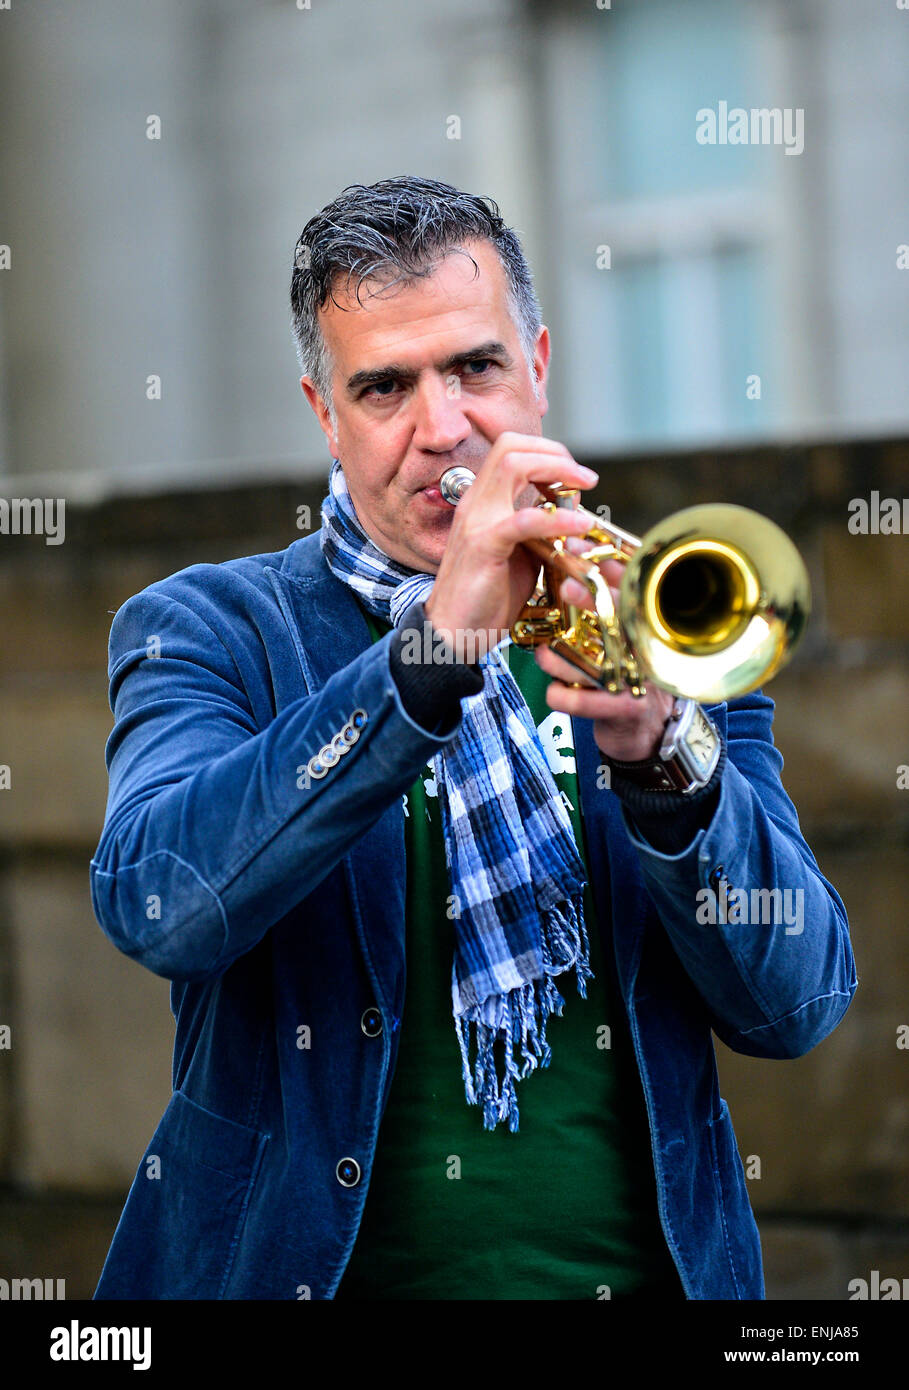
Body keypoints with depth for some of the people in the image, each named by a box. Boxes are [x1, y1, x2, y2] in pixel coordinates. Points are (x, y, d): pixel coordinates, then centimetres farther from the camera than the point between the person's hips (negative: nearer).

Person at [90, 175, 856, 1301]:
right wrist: (433, 648, -21)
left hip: (639, 1269, 1)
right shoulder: (205, 630, 4)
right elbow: (153, 903, -14)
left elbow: (798, 1004, 1)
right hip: (325, 1264, 0)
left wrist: (667, 752, -15)